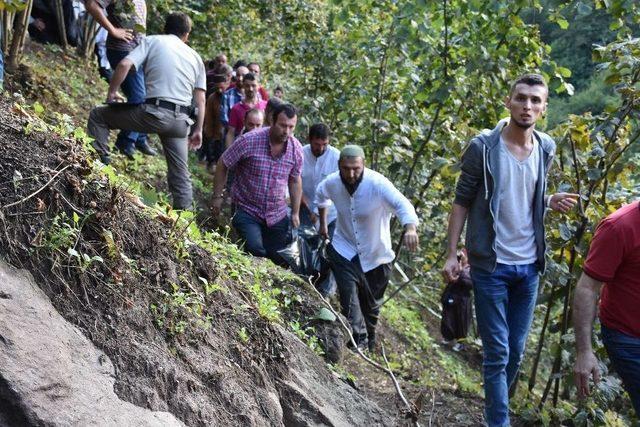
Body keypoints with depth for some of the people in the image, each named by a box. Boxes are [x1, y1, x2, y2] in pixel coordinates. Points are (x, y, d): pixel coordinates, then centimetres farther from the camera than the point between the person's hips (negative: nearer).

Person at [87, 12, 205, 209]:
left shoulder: (152, 41, 8)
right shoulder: (195, 57, 18)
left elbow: (125, 65, -7)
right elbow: (201, 99, 12)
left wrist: (112, 92, 7)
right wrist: (198, 130, 18)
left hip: (155, 112, -4)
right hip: (180, 120, 4)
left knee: (98, 115, 14)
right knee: (180, 175, 16)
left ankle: (100, 162, 5)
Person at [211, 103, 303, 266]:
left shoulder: (296, 149, -6)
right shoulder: (250, 141, -19)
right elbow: (222, 165, -7)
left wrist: (295, 213, 11)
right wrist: (217, 196, -6)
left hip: (277, 215, 4)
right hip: (247, 211, -4)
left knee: (281, 260, 9)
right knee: (256, 251, -24)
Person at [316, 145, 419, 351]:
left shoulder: (377, 184, -28)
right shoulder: (332, 183, -13)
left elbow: (402, 204, -43)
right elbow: (320, 195, 14)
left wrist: (410, 228, -62)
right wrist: (323, 222, 14)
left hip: (376, 253, -1)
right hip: (344, 250, 2)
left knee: (371, 303, 14)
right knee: (349, 296, -18)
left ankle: (370, 341, 39)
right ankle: (359, 340, -10)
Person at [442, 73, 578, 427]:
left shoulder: (545, 149, 4)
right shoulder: (483, 147, -10)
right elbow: (462, 202, -5)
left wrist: (551, 202, -5)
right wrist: (451, 254, -10)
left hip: (529, 265, 5)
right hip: (491, 266, -5)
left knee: (516, 351, 14)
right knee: (497, 353, 0)